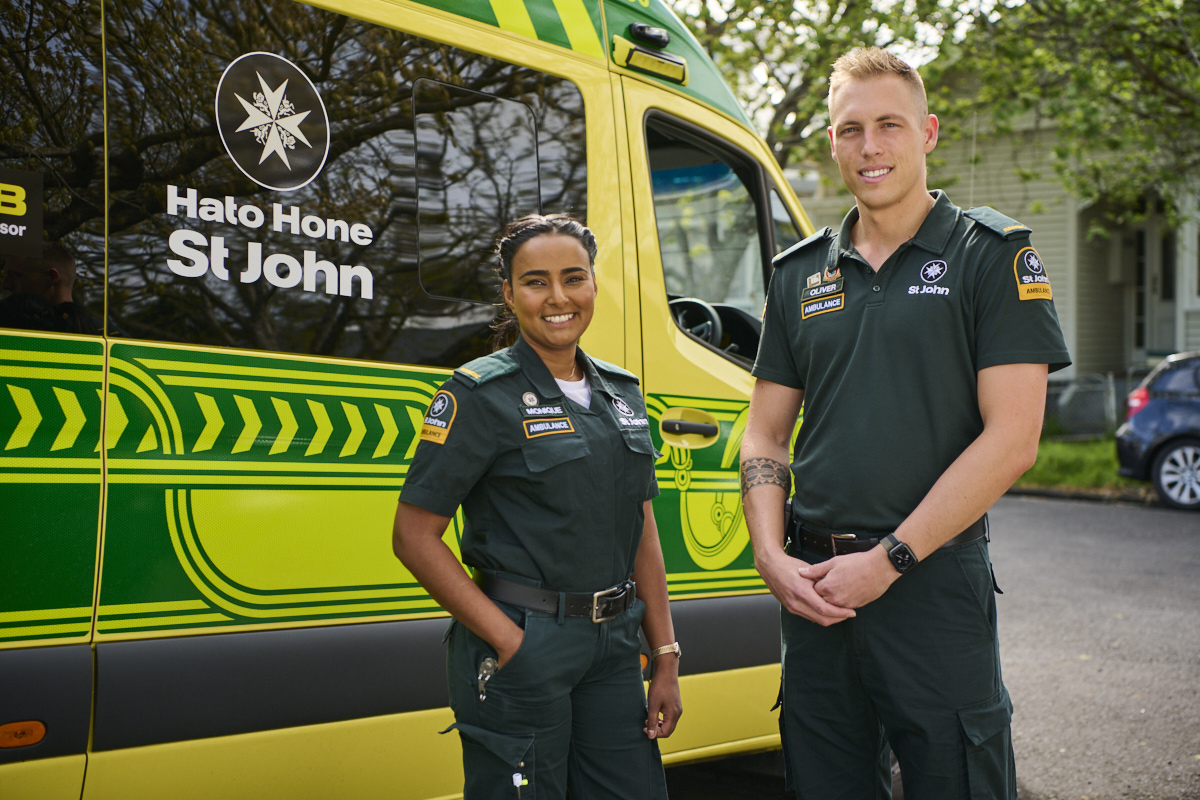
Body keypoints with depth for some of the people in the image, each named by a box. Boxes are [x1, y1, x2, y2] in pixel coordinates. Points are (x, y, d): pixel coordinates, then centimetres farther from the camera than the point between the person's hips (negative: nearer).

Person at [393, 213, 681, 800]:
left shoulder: (621, 393, 10)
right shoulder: (480, 394, -8)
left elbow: (641, 532, 14)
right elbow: (414, 536, -12)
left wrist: (666, 659, 9)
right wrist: (510, 642, -16)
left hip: (613, 645, 6)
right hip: (523, 646, -6)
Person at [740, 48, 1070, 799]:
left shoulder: (993, 256, -2)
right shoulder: (799, 274, 11)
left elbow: (1011, 440, -10)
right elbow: (765, 437, 14)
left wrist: (888, 560, -14)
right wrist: (772, 556, -3)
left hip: (935, 587, -4)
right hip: (813, 592, 4)